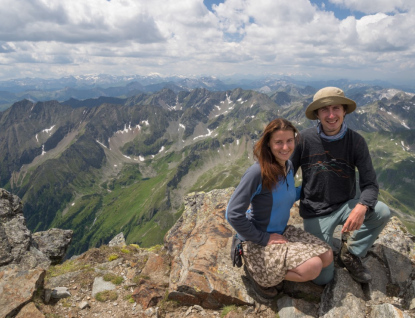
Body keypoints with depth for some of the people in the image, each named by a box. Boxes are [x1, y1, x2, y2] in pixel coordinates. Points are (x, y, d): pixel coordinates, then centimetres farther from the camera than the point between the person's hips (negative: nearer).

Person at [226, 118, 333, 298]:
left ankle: (271, 270, 13)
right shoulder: (258, 172, -27)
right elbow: (233, 214, -28)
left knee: (327, 257, 3)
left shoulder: (288, 166, -1)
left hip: (283, 231, 8)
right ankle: (256, 271, 1)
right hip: (258, 242, -8)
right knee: (313, 268, -19)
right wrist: (264, 238, -20)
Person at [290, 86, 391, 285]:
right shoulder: (304, 139, -14)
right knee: (322, 278, -7)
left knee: (382, 212, -27)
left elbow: (370, 184, -9)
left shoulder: (356, 141, -9)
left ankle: (349, 254, 0)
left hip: (345, 206, 3)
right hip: (315, 213, -2)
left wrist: (361, 207, -31)